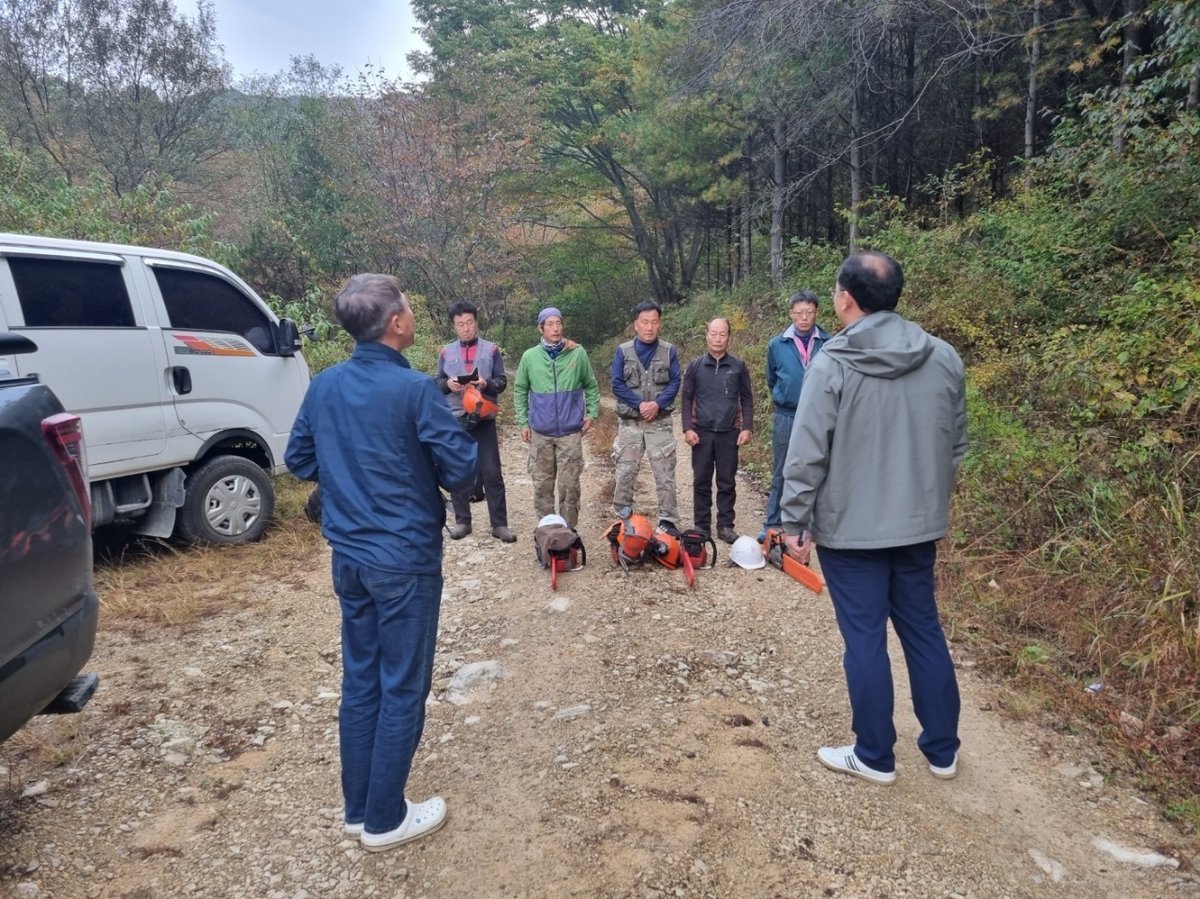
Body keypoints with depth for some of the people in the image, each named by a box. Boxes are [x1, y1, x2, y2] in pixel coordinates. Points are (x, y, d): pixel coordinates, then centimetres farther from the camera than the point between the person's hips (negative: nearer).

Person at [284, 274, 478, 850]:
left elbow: (299, 461, 12)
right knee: (402, 689, 7)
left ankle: (357, 808, 31)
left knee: (359, 680, 17)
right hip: (405, 559, -6)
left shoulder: (323, 386, 2)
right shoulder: (415, 389, -18)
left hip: (348, 556, 7)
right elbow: (460, 472, -14)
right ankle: (385, 820, 21)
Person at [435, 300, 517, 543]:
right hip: (455, 420, 2)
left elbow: (502, 382, 3)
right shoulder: (446, 352, 7)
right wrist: (447, 384, -12)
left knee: (492, 473, 0)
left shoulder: (491, 350, 4)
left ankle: (499, 524, 7)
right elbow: (437, 383, 10)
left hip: (484, 420, -1)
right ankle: (462, 521, 20)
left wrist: (486, 384, -18)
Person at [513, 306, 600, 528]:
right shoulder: (529, 356, 0)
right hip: (540, 432, 1)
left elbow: (591, 386, 9)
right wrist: (523, 422, 6)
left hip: (570, 432, -1)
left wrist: (591, 414, 3)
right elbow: (520, 391, 9)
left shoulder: (578, 353, -2)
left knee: (569, 484, 0)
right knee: (542, 485, 8)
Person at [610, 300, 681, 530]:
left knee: (665, 474, 2)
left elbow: (675, 383, -2)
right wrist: (640, 404, -16)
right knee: (625, 472, 5)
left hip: (660, 423, 0)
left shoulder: (669, 351, 3)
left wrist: (657, 404, -18)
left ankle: (668, 521, 10)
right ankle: (622, 517, 19)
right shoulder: (623, 351, 1)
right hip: (630, 423, 0)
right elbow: (617, 385, -4)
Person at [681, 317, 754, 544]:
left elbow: (747, 399, 6)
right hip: (701, 432, 0)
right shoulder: (695, 367, 3)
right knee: (701, 481, 6)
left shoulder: (738, 367, 3)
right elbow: (687, 399, 4)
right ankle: (702, 526, 15)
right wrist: (687, 428, -4)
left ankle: (725, 525, 14)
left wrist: (747, 428, -2)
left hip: (729, 433, 0)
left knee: (727, 482, 5)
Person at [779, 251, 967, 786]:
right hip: (919, 525, 5)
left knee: (865, 639, 6)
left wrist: (794, 521, -6)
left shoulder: (833, 364, -15)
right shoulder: (944, 358, 1)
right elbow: (956, 444, 10)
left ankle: (875, 756, 21)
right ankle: (942, 750, 30)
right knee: (924, 631, 17)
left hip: (850, 528, -5)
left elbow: (807, 453, -15)